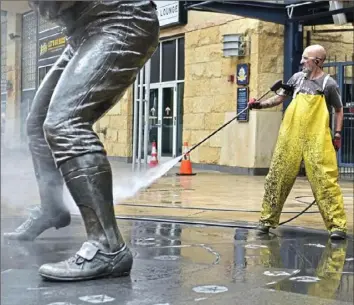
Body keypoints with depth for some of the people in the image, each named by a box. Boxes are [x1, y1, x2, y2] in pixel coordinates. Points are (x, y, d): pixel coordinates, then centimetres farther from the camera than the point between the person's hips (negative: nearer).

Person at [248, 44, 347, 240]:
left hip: (317, 139, -4)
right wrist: (261, 105, 0)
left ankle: (337, 225, -4)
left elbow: (339, 110, 9)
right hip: (290, 136, 4)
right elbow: (280, 98, 16)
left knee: (325, 180, -9)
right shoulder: (297, 78, 10)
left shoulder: (329, 84, 0)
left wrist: (337, 134, 1)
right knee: (277, 177, 5)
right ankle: (267, 220, 16)